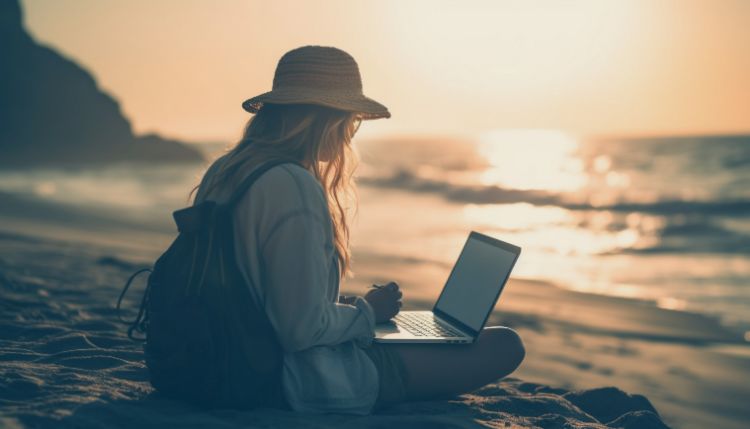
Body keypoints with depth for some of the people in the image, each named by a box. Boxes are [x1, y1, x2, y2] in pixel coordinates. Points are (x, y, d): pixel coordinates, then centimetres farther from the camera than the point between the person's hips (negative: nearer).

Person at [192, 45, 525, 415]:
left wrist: (351, 304, 12)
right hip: (301, 379, -9)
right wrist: (367, 311, -7)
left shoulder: (222, 171, 4)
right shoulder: (294, 188, -25)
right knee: (504, 345, -5)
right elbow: (302, 328, -27)